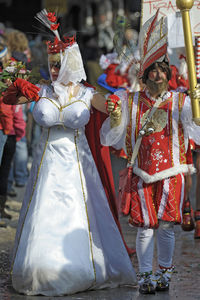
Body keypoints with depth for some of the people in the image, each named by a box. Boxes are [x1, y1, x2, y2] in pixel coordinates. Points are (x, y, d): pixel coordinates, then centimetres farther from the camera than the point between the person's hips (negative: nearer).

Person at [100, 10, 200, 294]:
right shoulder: (130, 101, 4)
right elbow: (110, 139, 6)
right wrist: (115, 118, -12)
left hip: (171, 173, 0)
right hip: (142, 174, 1)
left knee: (165, 225, -1)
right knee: (145, 226, -2)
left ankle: (164, 271, 20)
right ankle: (145, 275, 10)